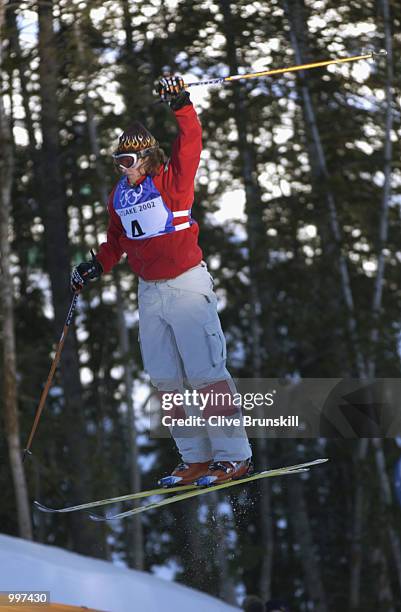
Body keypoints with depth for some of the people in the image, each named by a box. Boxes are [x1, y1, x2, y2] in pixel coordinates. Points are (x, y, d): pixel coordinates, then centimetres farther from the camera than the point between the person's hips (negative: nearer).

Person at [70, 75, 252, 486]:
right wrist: (95, 267, 12)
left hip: (187, 286, -6)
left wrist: (180, 105, -30)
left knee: (206, 375, -8)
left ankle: (234, 455, -3)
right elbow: (117, 240, 24)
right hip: (149, 293, 7)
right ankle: (195, 458, 12)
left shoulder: (172, 181, -6)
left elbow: (189, 142, -20)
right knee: (166, 382, 5)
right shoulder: (118, 197, 10)